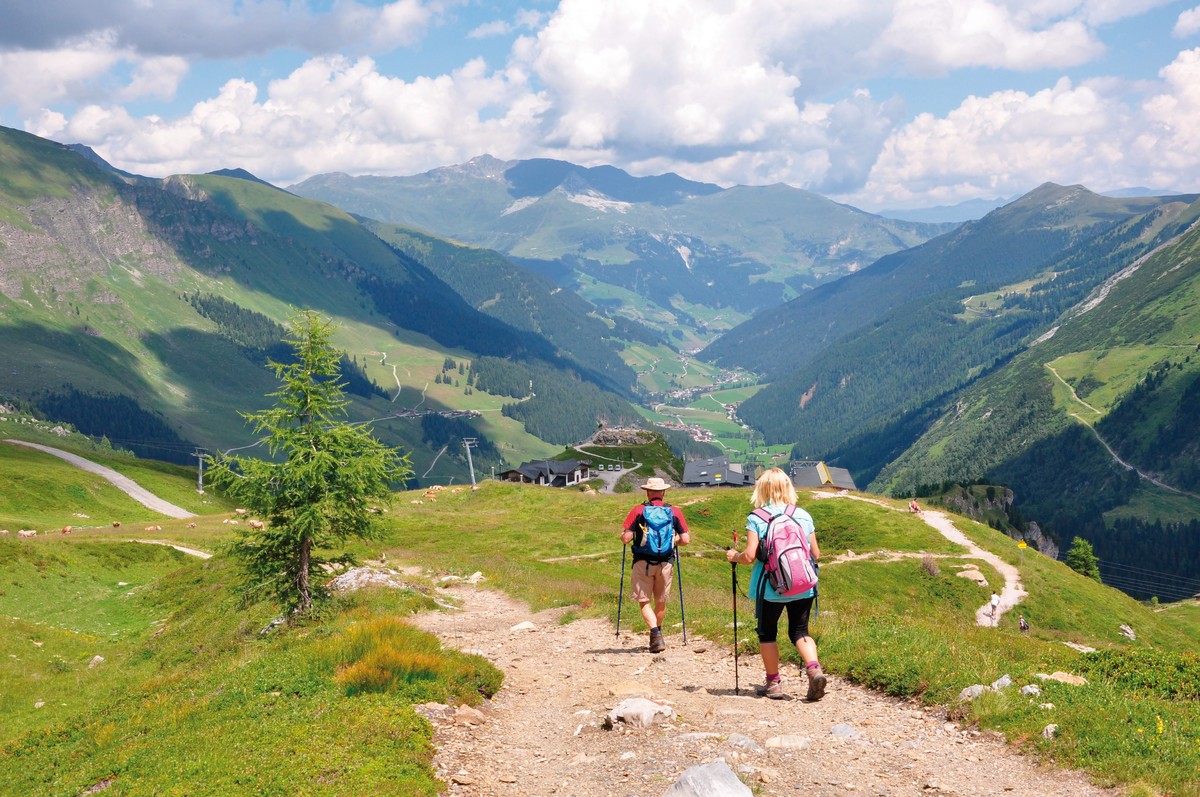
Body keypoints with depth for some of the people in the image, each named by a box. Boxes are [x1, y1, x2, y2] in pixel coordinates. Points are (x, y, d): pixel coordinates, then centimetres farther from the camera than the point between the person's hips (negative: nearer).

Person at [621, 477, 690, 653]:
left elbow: (626, 538, -9)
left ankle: (655, 633, -17)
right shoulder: (675, 511, 3)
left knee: (644, 601, 3)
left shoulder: (638, 510, -4)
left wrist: (623, 536, 14)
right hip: (665, 563, 2)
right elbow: (686, 540, 0)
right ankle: (657, 635, 31)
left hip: (643, 563, -2)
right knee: (661, 601, 17)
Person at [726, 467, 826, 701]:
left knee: (767, 633, 14)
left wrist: (734, 556, 9)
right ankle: (814, 669, -13)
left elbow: (749, 556, -12)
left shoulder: (757, 519, -8)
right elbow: (816, 554, 6)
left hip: (770, 588, -3)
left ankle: (773, 683, 18)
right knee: (799, 631, 11)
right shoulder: (804, 516, 2)